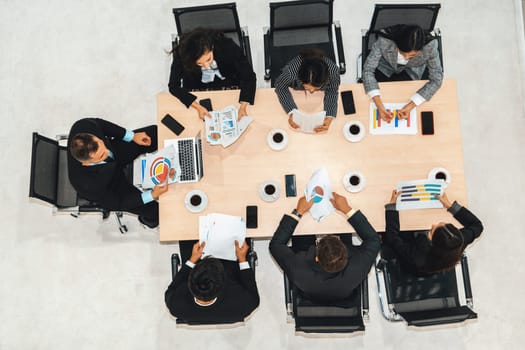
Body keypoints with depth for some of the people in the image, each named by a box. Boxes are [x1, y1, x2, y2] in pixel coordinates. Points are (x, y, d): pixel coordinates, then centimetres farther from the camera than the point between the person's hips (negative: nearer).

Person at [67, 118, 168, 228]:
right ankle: (146, 218, 34)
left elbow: (99, 123, -9)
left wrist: (132, 136, -12)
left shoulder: (82, 127, -36)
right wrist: (151, 195, -30)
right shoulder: (88, 183, -43)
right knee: (155, 211, -5)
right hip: (111, 186, -4)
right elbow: (116, 203, -24)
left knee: (155, 132, -2)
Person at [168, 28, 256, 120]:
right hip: (198, 91, 1)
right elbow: (174, 86, -23)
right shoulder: (180, 54, -30)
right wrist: (197, 107, -35)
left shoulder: (227, 46, -32)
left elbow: (248, 76, -26)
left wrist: (243, 107, -38)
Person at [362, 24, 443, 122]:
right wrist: (379, 106, -42)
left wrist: (411, 105, -38)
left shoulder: (430, 46, -36)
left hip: (412, 71, 0)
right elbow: (368, 69, -32)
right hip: (385, 68, 0)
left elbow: (436, 80, -26)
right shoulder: (384, 41, -39)